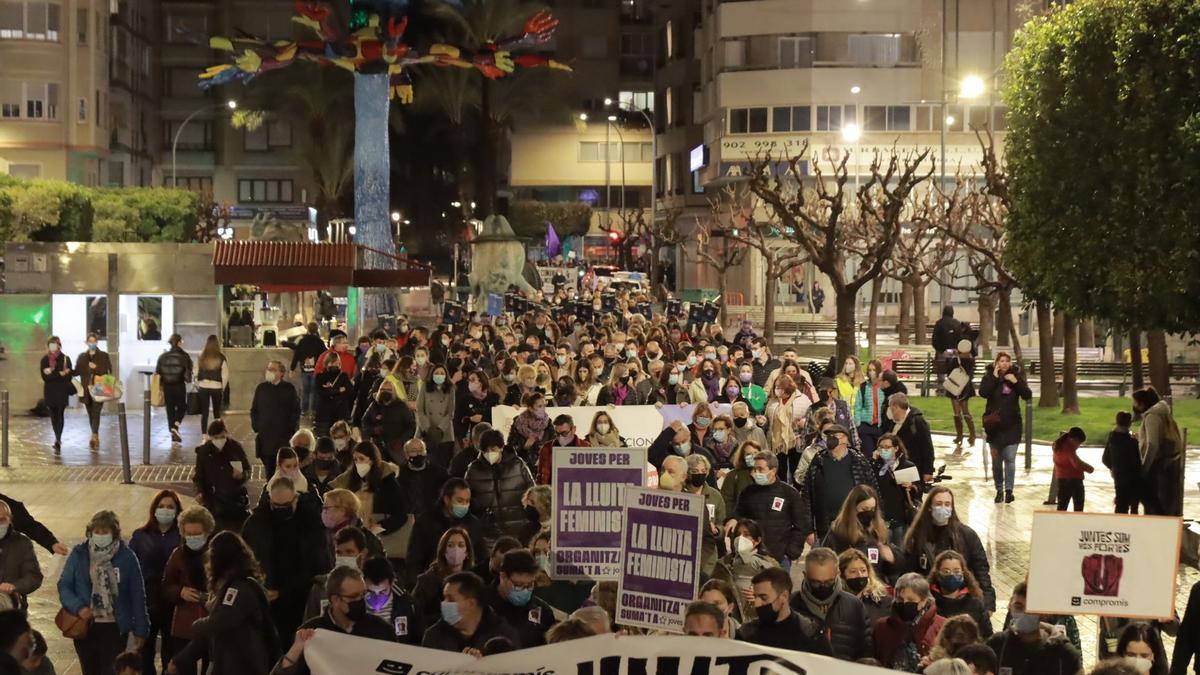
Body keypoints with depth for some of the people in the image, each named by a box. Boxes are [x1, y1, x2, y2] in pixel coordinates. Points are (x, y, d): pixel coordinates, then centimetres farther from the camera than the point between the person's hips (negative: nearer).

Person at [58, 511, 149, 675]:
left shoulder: (126, 557, -6)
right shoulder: (79, 554, -2)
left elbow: (137, 595, -1)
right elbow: (64, 586, -2)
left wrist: (140, 629, 0)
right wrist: (78, 607, -20)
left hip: (115, 628, -3)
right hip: (85, 626, 3)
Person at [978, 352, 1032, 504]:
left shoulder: (1016, 376, 3)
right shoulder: (989, 376, 0)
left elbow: (1027, 395, -4)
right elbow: (983, 392, -17)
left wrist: (1016, 382, -15)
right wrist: (994, 377, -17)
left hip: (1012, 424, 0)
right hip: (994, 423, 0)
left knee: (1010, 459, -6)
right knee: (996, 460, 7)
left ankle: (1009, 490, -3)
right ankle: (999, 490, 16)